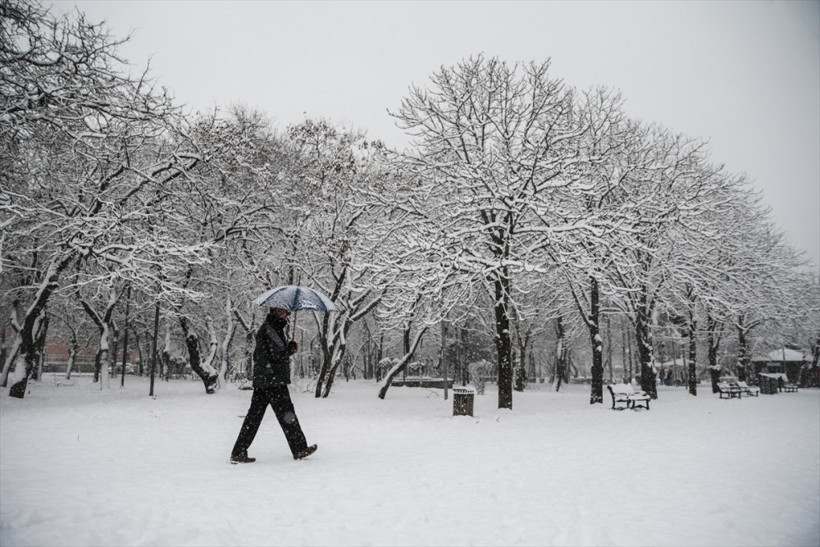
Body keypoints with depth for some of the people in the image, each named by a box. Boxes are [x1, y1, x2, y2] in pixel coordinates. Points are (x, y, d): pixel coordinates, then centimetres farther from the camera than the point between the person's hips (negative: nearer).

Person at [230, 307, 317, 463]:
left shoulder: (265, 328, 18)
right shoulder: (270, 329, -14)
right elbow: (277, 355, -21)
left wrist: (289, 349, 10)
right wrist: (292, 348, -3)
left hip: (260, 381, 10)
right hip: (274, 381, -10)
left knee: (254, 415, 9)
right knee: (287, 415, 1)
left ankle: (238, 453, 10)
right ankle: (299, 450, 12)